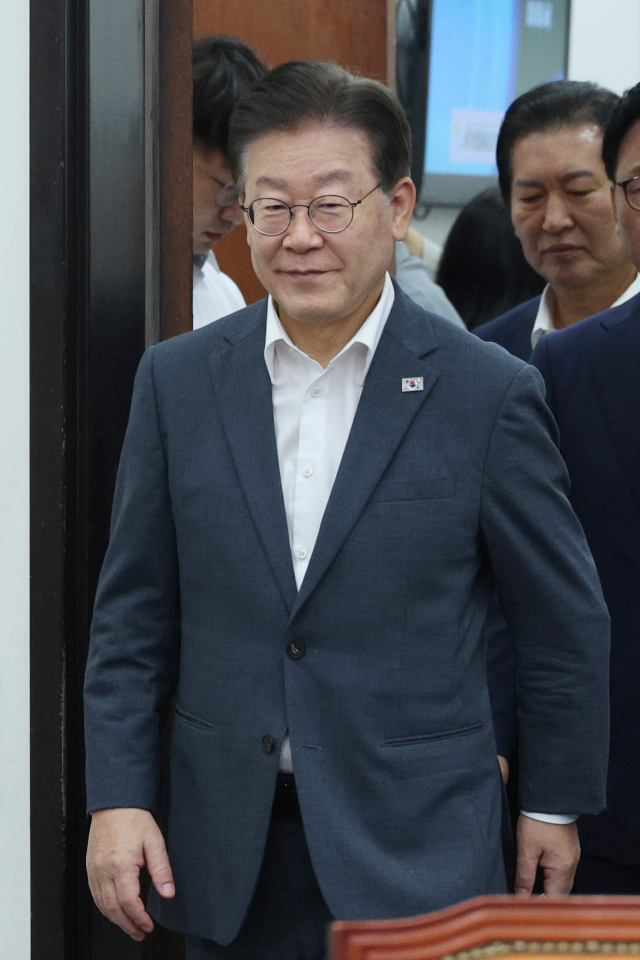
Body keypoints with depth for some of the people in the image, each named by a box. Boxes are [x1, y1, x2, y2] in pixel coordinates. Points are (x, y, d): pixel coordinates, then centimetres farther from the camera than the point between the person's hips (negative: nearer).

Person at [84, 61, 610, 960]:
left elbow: (565, 623, 2)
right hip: (226, 855, 3)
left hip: (416, 852, -2)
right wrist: (116, 797, 0)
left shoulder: (488, 392, -6)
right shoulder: (177, 379, 2)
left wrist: (555, 806, 7)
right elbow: (134, 614, 7)